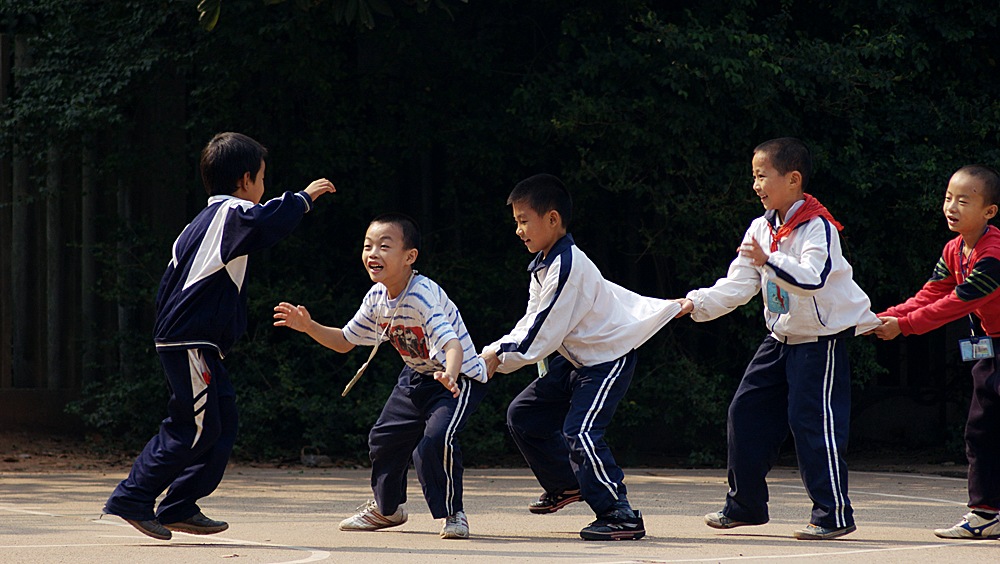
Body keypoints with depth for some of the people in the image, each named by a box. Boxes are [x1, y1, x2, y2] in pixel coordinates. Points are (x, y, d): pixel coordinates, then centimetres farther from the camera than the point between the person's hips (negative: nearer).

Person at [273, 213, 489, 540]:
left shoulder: (422, 296, -32)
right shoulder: (376, 299, -7)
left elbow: (452, 344, -45)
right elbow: (344, 341, 8)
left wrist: (449, 376, -66)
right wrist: (309, 327, -8)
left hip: (460, 376, -9)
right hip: (417, 375, 9)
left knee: (436, 439, -29)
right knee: (384, 437, 16)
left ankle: (453, 514, -9)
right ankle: (387, 508, 42)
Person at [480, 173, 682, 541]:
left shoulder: (567, 267, -26)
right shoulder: (542, 264, 7)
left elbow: (542, 335, -25)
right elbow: (532, 322, 11)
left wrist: (500, 356, -14)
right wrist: (496, 351, -3)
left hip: (609, 359, -11)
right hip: (573, 359, 11)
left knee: (580, 434, -23)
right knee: (524, 415, 14)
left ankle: (621, 516, -20)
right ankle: (566, 484, 32)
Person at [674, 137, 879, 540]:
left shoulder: (818, 227, -18)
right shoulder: (760, 229, 6)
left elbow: (813, 279, -33)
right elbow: (737, 286, 3)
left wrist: (770, 261, -45)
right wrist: (698, 303, -11)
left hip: (823, 337, -8)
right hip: (782, 337, 9)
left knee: (814, 422, -11)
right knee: (747, 412, 8)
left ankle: (834, 514, -5)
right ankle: (745, 504, 19)